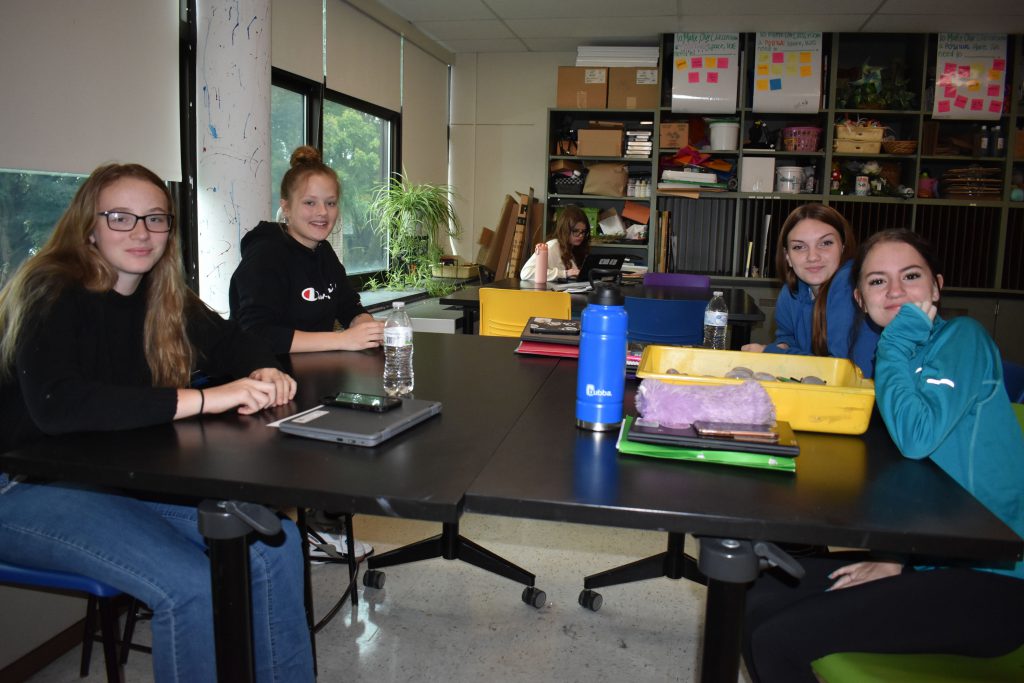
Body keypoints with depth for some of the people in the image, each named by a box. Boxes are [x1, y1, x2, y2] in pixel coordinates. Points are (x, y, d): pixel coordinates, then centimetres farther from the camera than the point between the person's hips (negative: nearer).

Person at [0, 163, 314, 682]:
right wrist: (204, 399, -37)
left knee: (275, 544, -10)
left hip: (124, 478, 7)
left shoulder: (163, 297, 4)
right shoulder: (51, 293, -16)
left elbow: (227, 341, 15)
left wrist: (265, 372, -10)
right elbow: (55, 404, -32)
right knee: (190, 586, -27)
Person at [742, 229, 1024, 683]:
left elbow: (917, 437, -28)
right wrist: (892, 555, -3)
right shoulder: (888, 353, 11)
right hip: (922, 558, 8)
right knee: (758, 604, 1)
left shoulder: (962, 337, -10)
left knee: (778, 641, -19)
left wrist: (898, 341, -16)